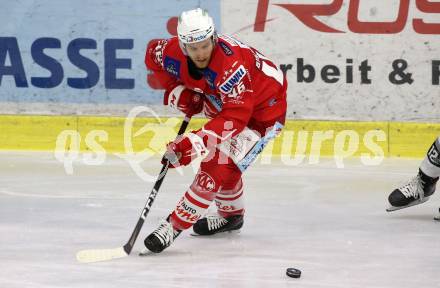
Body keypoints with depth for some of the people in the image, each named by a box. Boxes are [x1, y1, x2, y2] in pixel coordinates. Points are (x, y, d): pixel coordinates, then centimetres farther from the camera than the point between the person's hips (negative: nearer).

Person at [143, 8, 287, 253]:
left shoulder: (231, 65, -41)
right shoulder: (174, 53, -21)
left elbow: (235, 118, -43)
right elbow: (153, 55, 5)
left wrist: (194, 143, -50)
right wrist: (177, 91, -6)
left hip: (264, 109, -8)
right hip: (226, 102, 8)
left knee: (219, 166, -16)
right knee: (221, 159, 23)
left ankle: (174, 226, -11)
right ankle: (231, 215, 47)